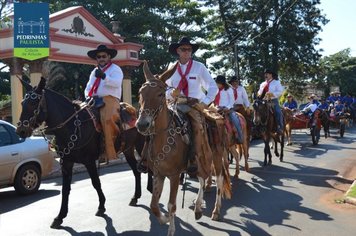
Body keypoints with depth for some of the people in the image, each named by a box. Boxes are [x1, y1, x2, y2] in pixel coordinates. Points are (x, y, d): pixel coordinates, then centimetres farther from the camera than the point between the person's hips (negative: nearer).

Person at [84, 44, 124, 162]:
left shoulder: (115, 69, 6)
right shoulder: (94, 71, 27)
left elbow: (117, 83, -12)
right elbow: (88, 87, 27)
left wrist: (104, 76, -25)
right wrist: (88, 97, 6)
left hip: (110, 99, -7)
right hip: (95, 101, 7)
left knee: (107, 119, -29)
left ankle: (110, 153, -29)